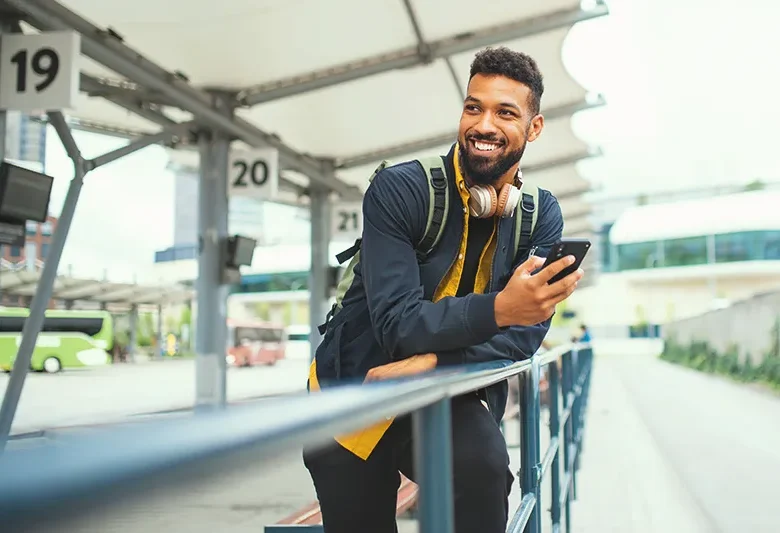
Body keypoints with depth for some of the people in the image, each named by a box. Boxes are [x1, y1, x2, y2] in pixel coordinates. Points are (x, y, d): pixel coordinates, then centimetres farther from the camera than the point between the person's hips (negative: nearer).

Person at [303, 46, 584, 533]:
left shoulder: (541, 215, -4)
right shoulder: (399, 190, -15)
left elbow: (524, 334, -12)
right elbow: (396, 322, -23)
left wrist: (431, 362, -28)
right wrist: (498, 308, -39)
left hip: (452, 393, 1)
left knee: (483, 464, -29)